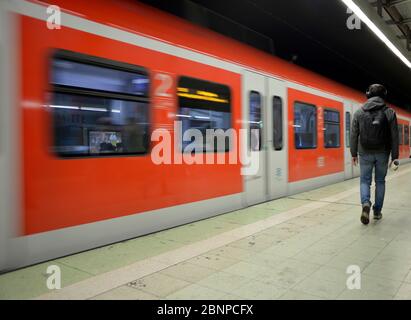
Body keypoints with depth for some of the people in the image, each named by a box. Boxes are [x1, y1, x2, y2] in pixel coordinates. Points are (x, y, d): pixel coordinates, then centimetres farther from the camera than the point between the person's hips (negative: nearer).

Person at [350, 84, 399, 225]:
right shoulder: (389, 112, -3)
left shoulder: (359, 112, -1)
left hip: (365, 153, 0)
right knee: (380, 181, 14)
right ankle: (377, 211, 18)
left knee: (365, 180, 10)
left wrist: (354, 153, 5)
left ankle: (365, 203, -16)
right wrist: (394, 156, 2)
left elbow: (354, 135, -1)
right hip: (382, 154, 0)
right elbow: (394, 136, -3)